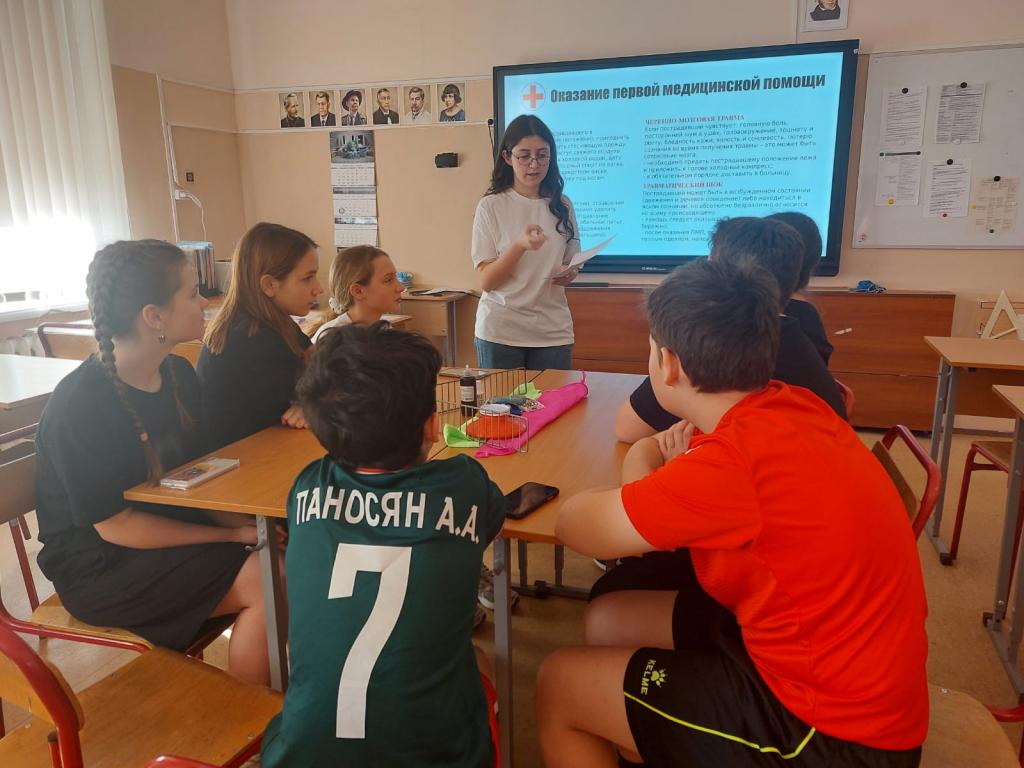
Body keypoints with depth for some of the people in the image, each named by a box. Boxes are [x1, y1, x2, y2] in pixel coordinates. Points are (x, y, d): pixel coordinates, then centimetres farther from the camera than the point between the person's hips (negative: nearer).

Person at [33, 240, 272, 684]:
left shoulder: (179, 375, 1)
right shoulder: (80, 406, -22)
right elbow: (116, 526, -20)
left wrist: (243, 522, -13)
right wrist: (235, 535, -20)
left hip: (171, 529, 7)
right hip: (100, 567, -7)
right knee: (268, 581, -24)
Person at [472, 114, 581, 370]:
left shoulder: (561, 206, 5)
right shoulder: (491, 206, -5)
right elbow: (486, 280, -8)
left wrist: (569, 275, -7)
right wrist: (520, 246, -24)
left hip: (553, 331, 3)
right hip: (500, 331, -2)